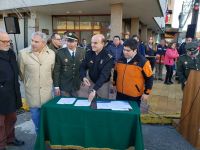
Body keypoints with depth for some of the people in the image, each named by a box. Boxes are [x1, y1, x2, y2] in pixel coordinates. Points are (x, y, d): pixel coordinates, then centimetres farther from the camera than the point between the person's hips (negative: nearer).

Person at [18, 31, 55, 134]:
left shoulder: (51, 53, -5)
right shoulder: (23, 53, -11)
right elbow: (21, 72, 3)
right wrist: (27, 82, 13)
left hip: (47, 90, 1)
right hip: (32, 91, -1)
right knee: (35, 114, 13)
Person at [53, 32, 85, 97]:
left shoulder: (82, 51, -1)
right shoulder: (60, 53, -9)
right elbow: (56, 70, -7)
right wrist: (56, 86, -8)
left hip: (78, 86, 3)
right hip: (64, 86, -2)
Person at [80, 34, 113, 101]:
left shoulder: (108, 57, -22)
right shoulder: (88, 53, -7)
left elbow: (104, 75, -28)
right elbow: (83, 67, -2)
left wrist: (94, 89, -36)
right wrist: (83, 77, -24)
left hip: (103, 84, -3)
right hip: (91, 82, 4)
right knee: (90, 101, 15)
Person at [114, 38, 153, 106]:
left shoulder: (143, 62, -15)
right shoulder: (120, 60, 1)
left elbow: (149, 78, -10)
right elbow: (115, 73, 15)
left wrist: (146, 93, -8)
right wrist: (114, 84, 18)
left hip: (134, 96, -5)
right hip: (120, 94, 5)